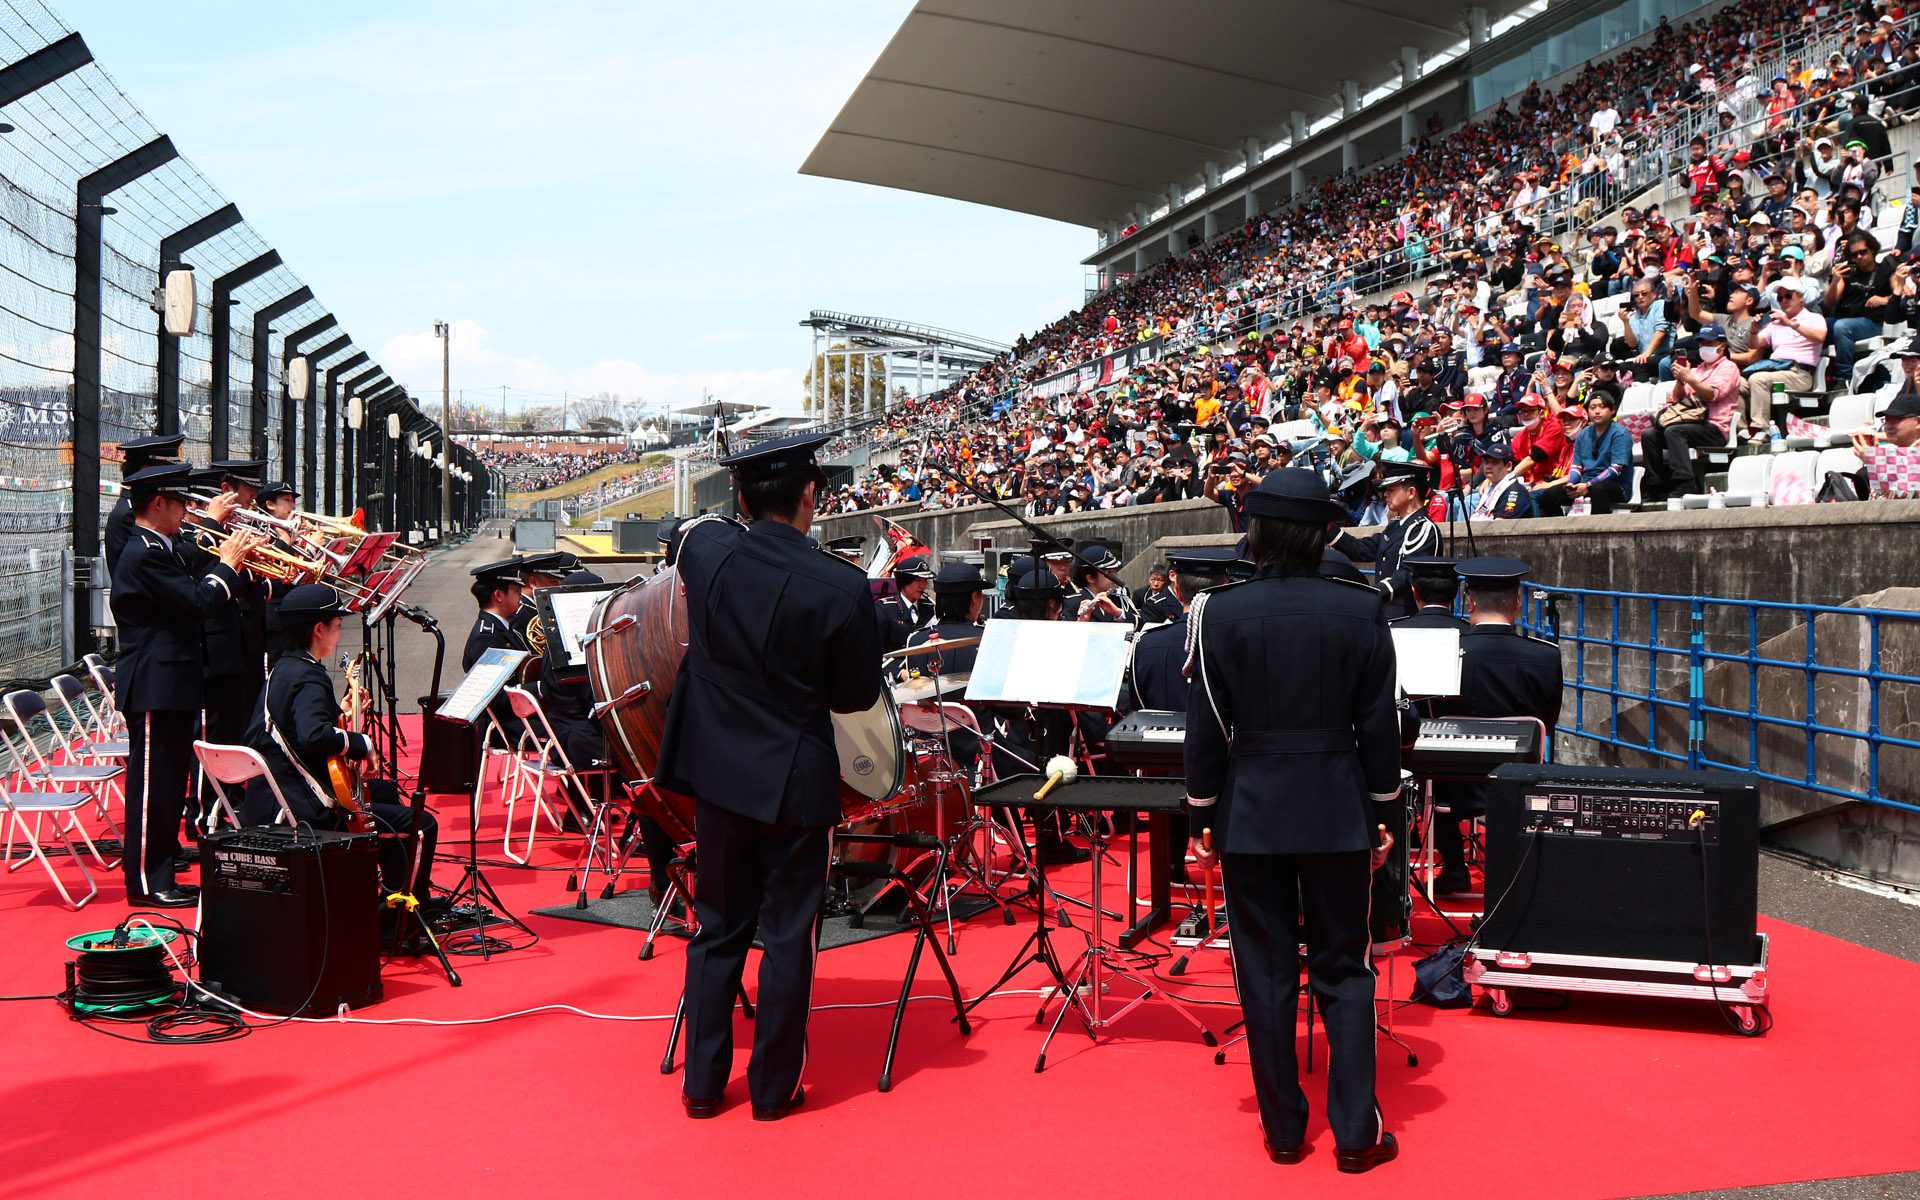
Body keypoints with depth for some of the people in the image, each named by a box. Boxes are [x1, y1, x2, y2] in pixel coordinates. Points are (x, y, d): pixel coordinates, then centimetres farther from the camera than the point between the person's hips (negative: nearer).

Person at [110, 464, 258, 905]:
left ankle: (159, 875, 23)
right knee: (152, 784, -4)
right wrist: (227, 562, -9)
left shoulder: (156, 549, 17)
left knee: (169, 784, 15)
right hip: (155, 688, -11)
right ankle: (145, 882, 2)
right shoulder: (146, 554, -17)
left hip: (171, 687, 11)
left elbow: (194, 599, 16)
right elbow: (198, 604, -22)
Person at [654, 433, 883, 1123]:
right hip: (795, 781, -3)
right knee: (787, 936, 9)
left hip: (719, 773, 4)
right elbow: (857, 696, -8)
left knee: (718, 929, 16)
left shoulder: (706, 549, -8)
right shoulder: (842, 588, -19)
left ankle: (703, 1083, 23)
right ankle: (773, 1089, 19)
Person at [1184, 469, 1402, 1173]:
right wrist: (1383, 817, 9)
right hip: (1338, 813, 1)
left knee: (1266, 974, 9)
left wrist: (1200, 818, 4)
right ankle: (1356, 1134, 12)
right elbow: (1379, 726, -1)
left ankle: (1284, 1129, 18)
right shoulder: (1362, 611, -5)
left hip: (1250, 815, 0)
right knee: (1343, 971, 10)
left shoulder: (1219, 613, -8)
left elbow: (1206, 728, -5)